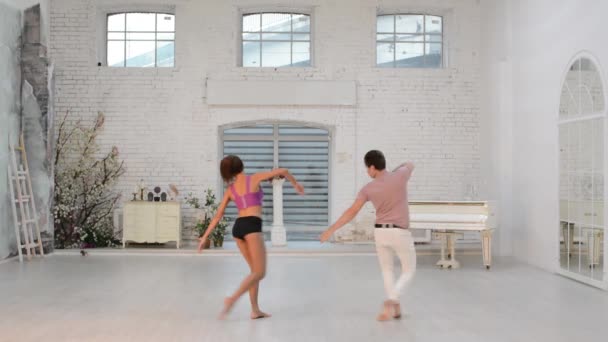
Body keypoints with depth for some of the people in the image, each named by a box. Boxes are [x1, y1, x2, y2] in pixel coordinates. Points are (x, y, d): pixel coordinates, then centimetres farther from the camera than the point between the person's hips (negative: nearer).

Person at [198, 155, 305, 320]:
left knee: (255, 270, 16)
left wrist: (205, 236, 15)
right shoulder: (254, 178, 3)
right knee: (259, 273, -3)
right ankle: (232, 299, -18)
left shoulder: (230, 189, 14)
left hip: (238, 227, 6)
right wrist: (295, 184, 20)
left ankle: (255, 310, 14)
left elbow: (218, 215, 11)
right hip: (252, 226, -6)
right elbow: (282, 171, 3)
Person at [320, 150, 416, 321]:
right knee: (409, 271, 12)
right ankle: (391, 300, -12)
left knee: (387, 270, 22)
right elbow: (409, 165, 17)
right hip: (400, 233, -1)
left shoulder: (368, 188, -7)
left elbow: (351, 212, -11)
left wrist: (331, 230, -6)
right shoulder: (400, 176, -9)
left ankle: (395, 307, 18)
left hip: (380, 232, 2)